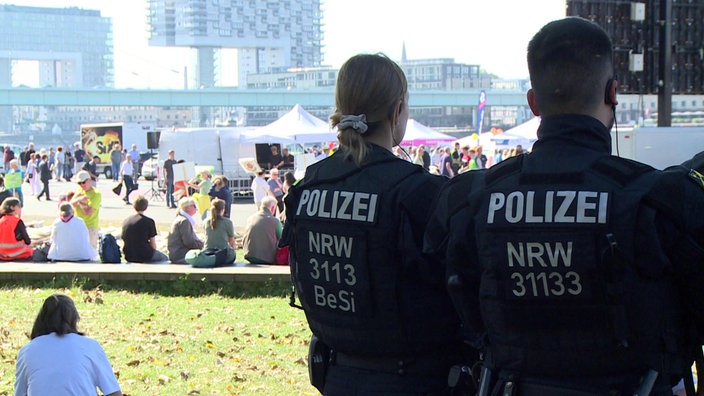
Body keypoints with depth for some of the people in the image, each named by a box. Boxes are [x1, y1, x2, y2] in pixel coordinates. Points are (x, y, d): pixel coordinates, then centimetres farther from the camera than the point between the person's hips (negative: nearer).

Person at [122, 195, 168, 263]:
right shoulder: (149, 221, -11)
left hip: (128, 257, 6)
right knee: (165, 258, 21)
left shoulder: (125, 221, 4)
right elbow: (153, 245, -7)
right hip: (144, 256, -6)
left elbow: (123, 242, 11)